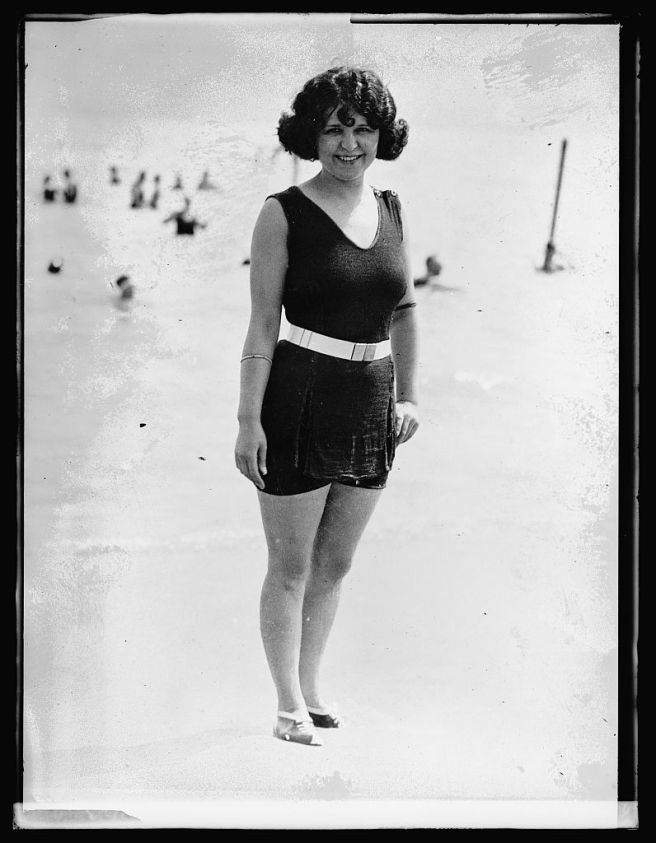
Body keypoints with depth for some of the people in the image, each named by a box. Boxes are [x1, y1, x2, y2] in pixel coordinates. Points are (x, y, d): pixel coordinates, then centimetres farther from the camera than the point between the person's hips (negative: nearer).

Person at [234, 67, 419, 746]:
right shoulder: (284, 214, -8)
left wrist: (408, 396, 13)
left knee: (335, 563, 14)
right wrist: (249, 420, -13)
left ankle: (309, 688, 28)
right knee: (290, 566, 4)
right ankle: (290, 705, 16)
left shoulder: (391, 210, 7)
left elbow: (405, 311, 17)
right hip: (299, 399, -5)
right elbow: (261, 324, -9)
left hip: (372, 403, 5)